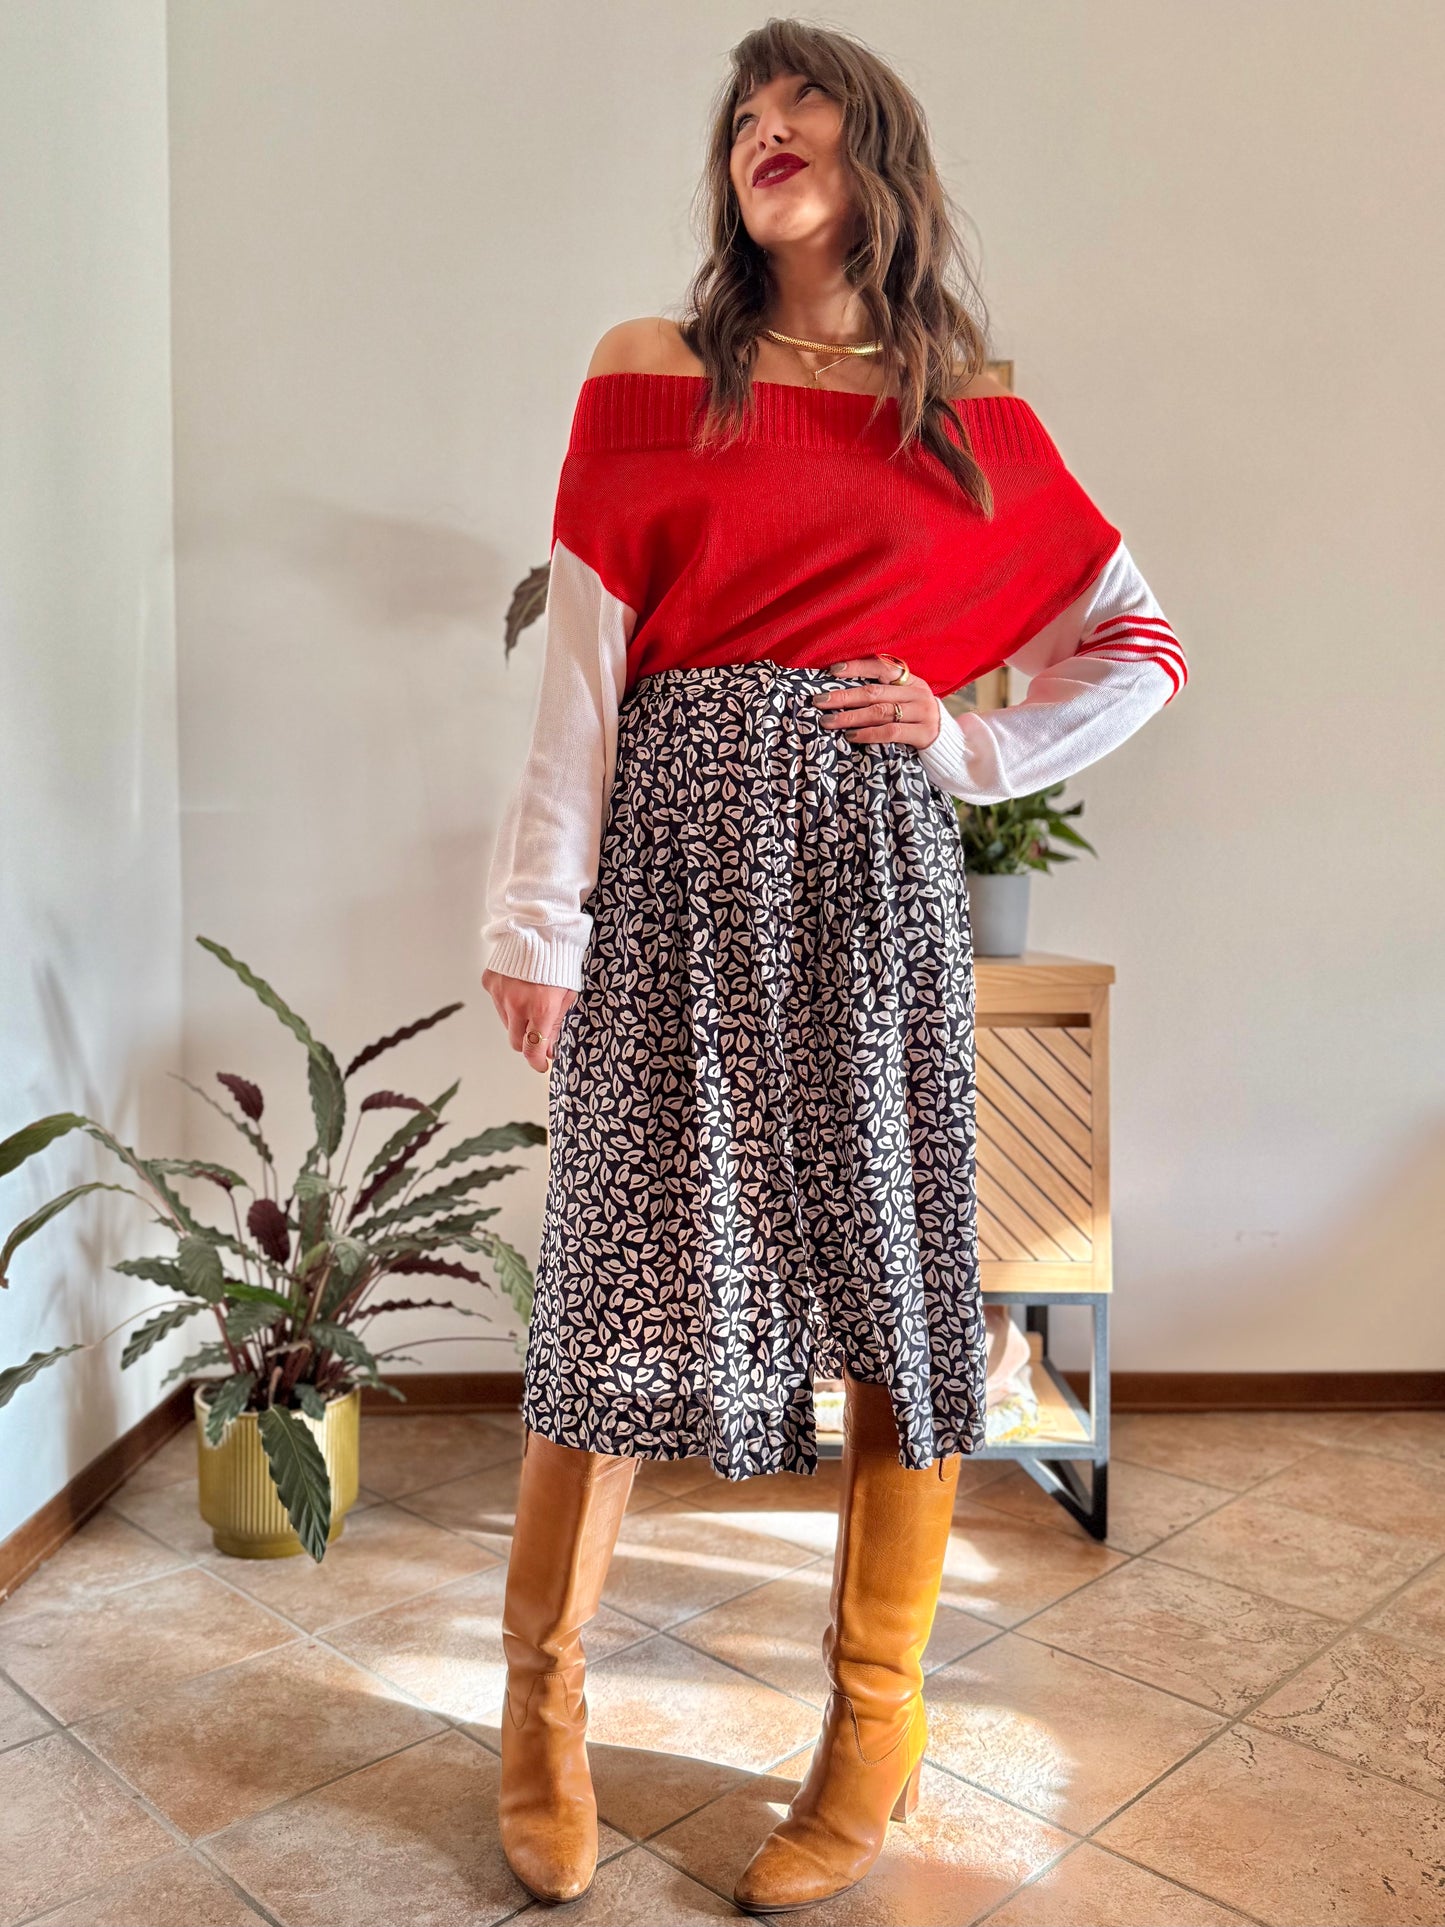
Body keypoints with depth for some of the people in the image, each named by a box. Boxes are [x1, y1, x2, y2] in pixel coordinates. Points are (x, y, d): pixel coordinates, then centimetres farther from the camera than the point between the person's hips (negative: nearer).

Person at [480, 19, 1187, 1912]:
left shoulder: (974, 420, 13)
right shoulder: (651, 373, 10)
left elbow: (1142, 644, 17)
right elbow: (583, 656, 2)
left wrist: (977, 748, 2)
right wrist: (540, 911, -5)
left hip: (871, 858, 1)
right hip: (680, 855, -1)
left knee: (896, 1272, 3)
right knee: (630, 1268, 0)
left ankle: (878, 1722, 20)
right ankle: (543, 1696, 20)